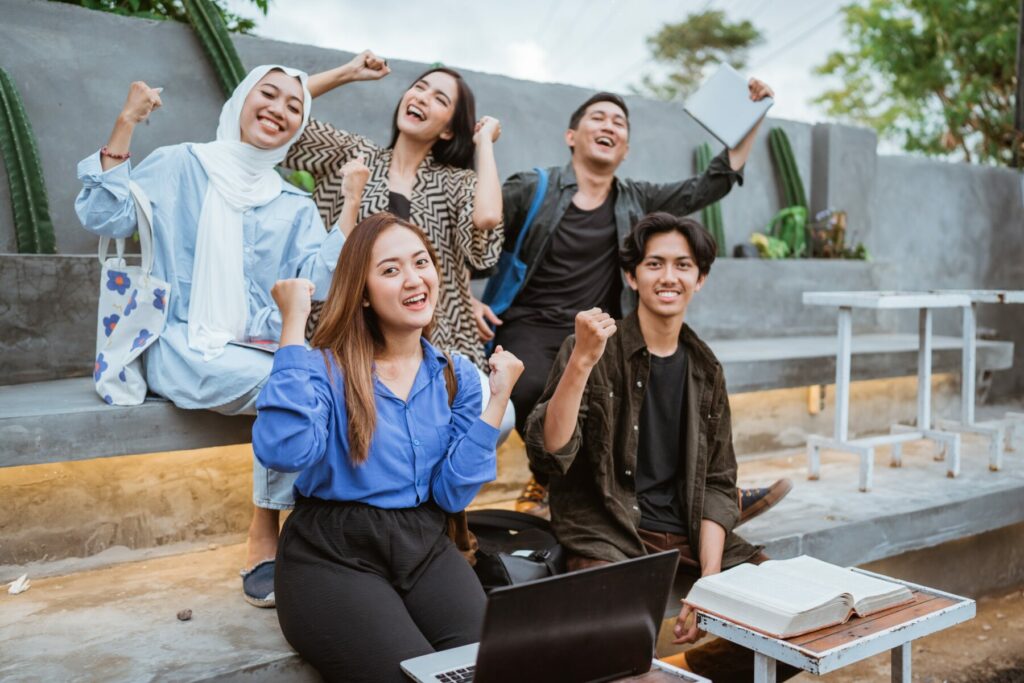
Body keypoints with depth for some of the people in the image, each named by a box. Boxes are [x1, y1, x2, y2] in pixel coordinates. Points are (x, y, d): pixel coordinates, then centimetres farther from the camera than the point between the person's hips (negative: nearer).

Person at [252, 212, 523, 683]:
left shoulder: (457, 375, 5)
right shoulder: (326, 367, -8)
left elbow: (452, 494, -2)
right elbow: (283, 452, -29)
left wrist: (498, 399, -7)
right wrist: (294, 323, -24)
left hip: (424, 548, 4)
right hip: (333, 555, -4)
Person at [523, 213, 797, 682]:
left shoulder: (706, 370, 8)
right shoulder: (592, 352, -6)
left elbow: (717, 483, 7)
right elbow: (549, 455, -18)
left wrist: (710, 579, -7)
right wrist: (583, 361, -31)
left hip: (687, 534, 5)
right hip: (606, 535, -5)